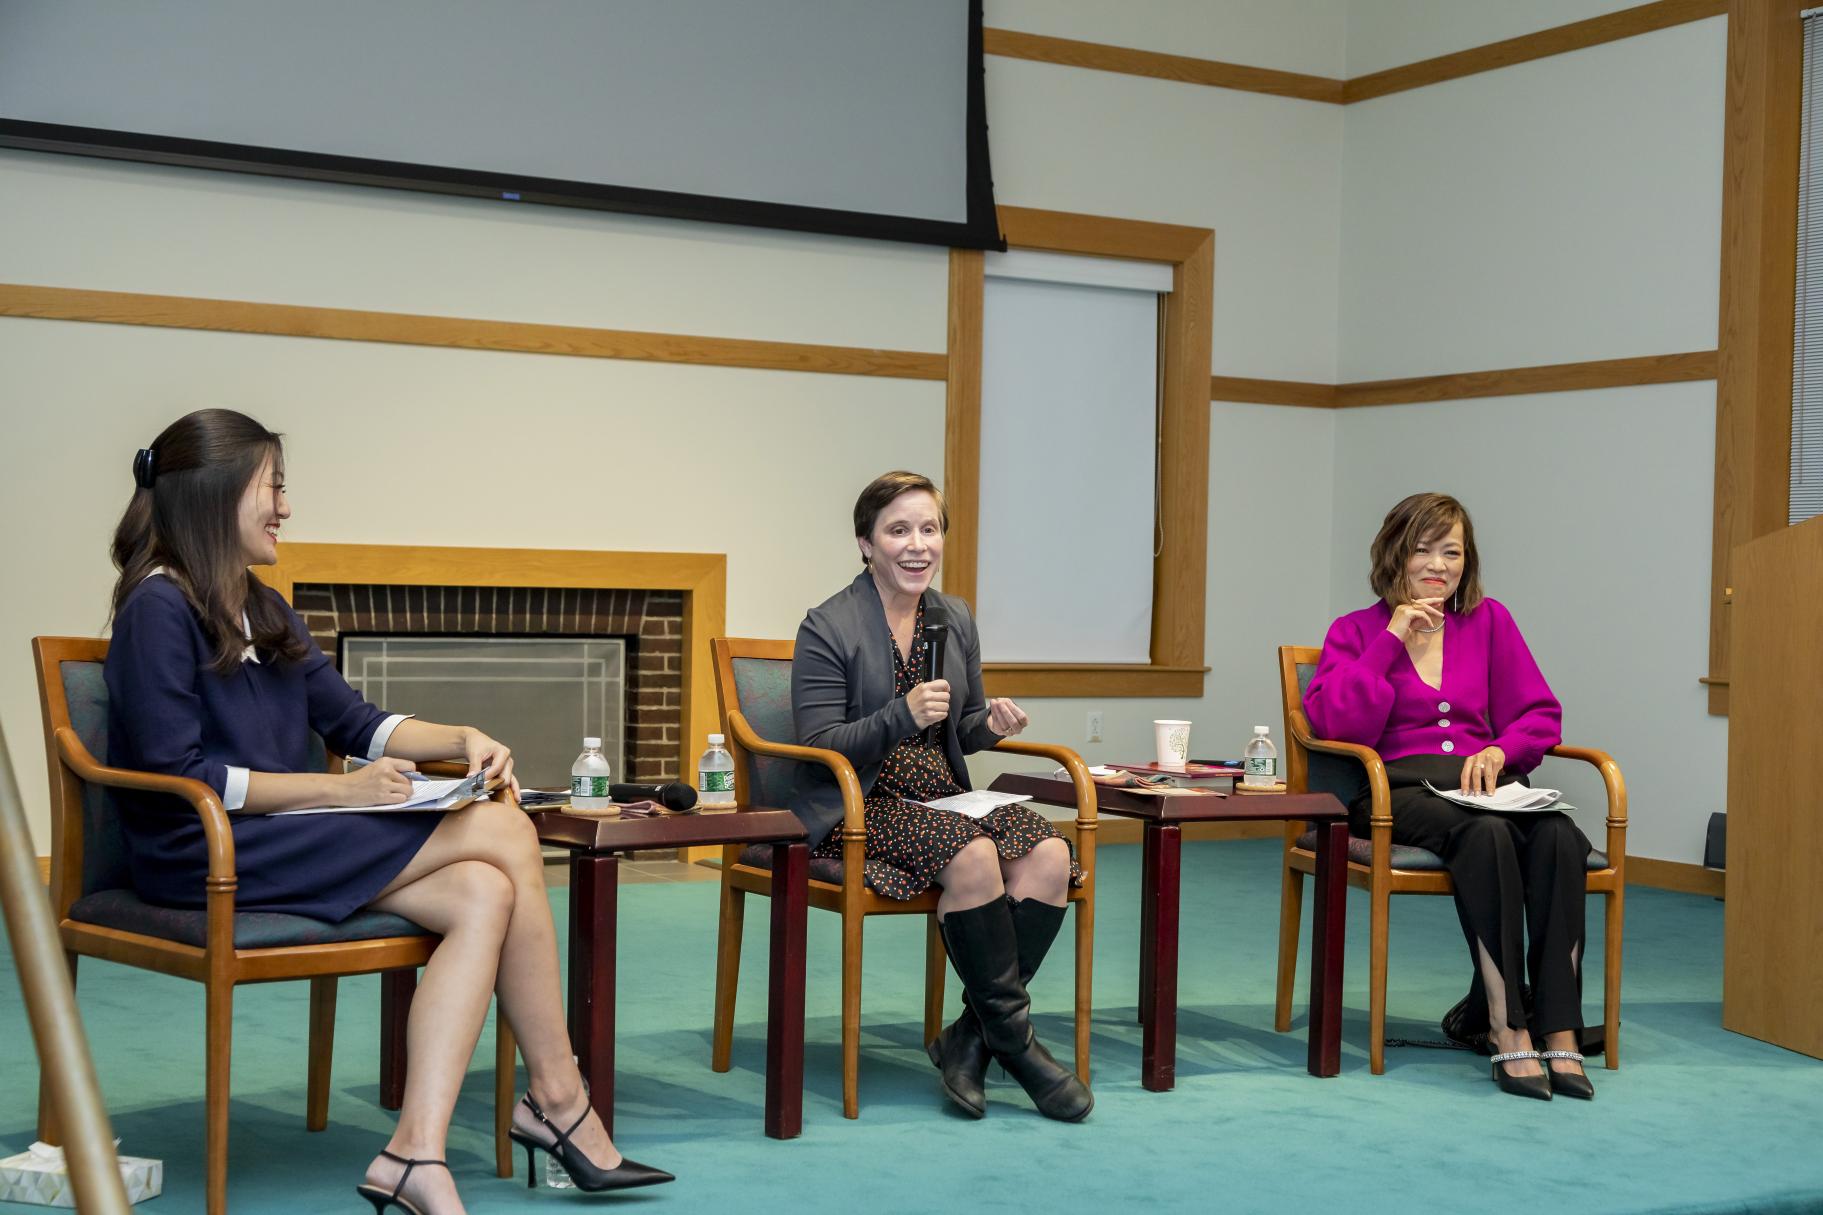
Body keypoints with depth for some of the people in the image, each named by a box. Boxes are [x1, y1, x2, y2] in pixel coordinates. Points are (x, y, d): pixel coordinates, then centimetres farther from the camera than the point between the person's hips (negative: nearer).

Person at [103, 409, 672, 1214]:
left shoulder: (264, 613, 19)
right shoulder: (158, 608, -8)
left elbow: (354, 721, 18)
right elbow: (175, 775, -15)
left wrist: (461, 740, -1)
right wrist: (338, 790, -17)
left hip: (285, 840, 8)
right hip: (203, 854, -8)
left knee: (483, 894, -20)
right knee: (504, 834, -17)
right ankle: (557, 1100, -7)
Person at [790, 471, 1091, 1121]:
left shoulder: (955, 619, 13)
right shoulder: (828, 628, -6)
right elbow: (820, 747, -11)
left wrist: (990, 724, -2)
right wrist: (903, 714, -25)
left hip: (944, 799, 6)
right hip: (857, 809, -6)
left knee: (1049, 856, -22)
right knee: (973, 855, -33)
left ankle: (969, 1039, -14)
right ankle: (1014, 1039, -18)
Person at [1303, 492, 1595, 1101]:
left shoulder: (1490, 621, 20)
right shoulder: (1356, 631, 13)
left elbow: (1540, 715, 15)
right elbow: (1337, 725, -3)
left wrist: (1499, 751, -7)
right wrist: (1390, 640, -4)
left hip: (1485, 781, 3)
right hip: (1399, 784, -3)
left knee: (1559, 834, -33)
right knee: (1486, 834, -38)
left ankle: (1561, 1035, -36)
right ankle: (1509, 1033, -38)